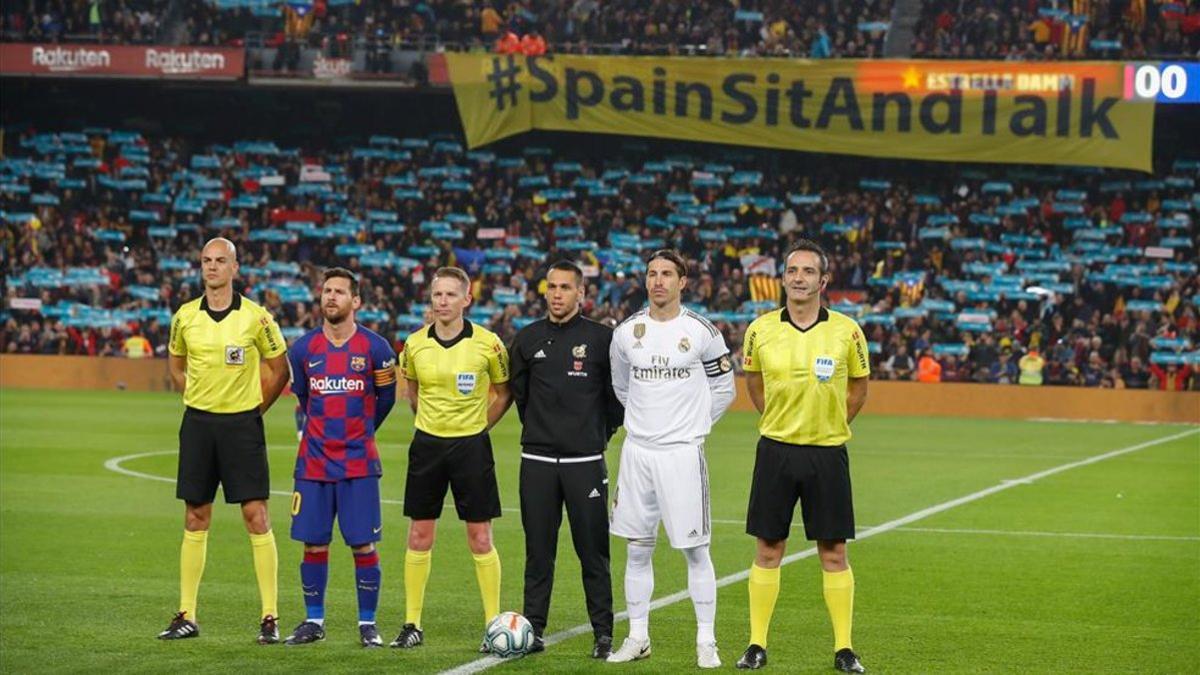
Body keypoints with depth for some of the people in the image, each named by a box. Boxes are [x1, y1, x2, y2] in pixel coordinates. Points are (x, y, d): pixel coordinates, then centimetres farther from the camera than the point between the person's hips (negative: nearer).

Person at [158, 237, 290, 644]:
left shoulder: (256, 317, -5)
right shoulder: (185, 317, 3)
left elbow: (279, 369, 5)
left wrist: (254, 408, 3)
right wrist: (198, 400, 8)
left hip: (242, 424, -3)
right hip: (197, 423, 3)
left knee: (256, 517, -6)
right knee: (195, 519, 7)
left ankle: (270, 617, -2)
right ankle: (187, 616, 13)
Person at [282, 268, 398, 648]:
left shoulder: (375, 348, -4)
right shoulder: (303, 348, 3)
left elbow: (386, 397, 10)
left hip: (359, 463, -2)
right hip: (314, 462, 2)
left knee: (364, 544, -2)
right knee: (313, 543, 3)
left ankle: (368, 624, 8)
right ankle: (314, 621, 15)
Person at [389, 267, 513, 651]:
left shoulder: (487, 343, -8)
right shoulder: (415, 343, 0)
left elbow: (504, 392, 6)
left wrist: (479, 425, 1)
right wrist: (429, 421, 11)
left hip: (471, 446, -3)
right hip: (427, 444, 3)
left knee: (480, 539, -1)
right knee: (419, 536, 5)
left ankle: (494, 625, 6)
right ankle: (412, 625, 12)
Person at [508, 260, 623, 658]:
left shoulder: (601, 338, -1)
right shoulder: (527, 339, 7)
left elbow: (618, 394, 6)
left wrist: (600, 435, 6)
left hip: (585, 461, -2)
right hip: (537, 461, 2)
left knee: (593, 552, 0)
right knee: (538, 551, 6)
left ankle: (603, 634, 5)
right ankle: (533, 630, 11)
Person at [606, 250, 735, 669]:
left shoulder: (701, 332, -4)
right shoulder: (626, 333, 5)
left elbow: (723, 388, 7)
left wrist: (693, 425, 7)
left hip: (682, 452, -3)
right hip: (637, 450, 3)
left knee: (695, 549, -2)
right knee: (638, 548, 8)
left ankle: (706, 641, 4)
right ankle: (638, 638, 16)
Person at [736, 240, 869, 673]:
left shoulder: (846, 331, -4)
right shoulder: (761, 330, -1)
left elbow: (858, 388, 11)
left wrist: (832, 426, 10)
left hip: (827, 453, -1)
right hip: (776, 450, 1)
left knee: (833, 553, 3)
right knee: (768, 550, 4)